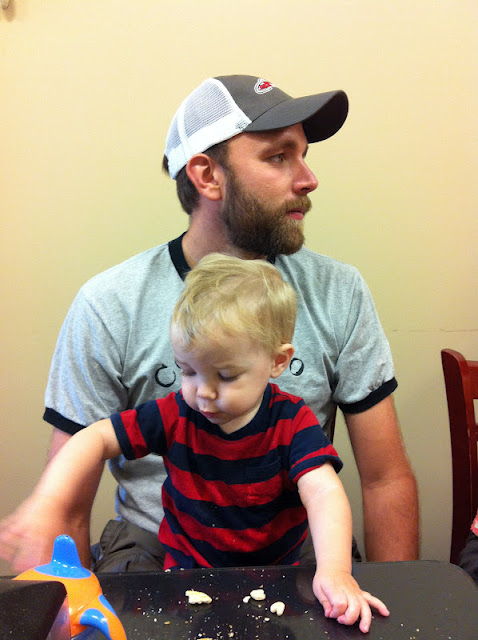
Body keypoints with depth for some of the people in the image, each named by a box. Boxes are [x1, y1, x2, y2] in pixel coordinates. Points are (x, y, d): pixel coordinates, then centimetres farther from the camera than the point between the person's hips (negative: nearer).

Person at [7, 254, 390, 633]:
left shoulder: (292, 423, -14)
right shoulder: (176, 415, -10)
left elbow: (324, 493, -27)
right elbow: (96, 439, -7)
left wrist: (334, 570, -46)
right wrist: (46, 507, -23)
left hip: (276, 571, 1)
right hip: (189, 571, -1)